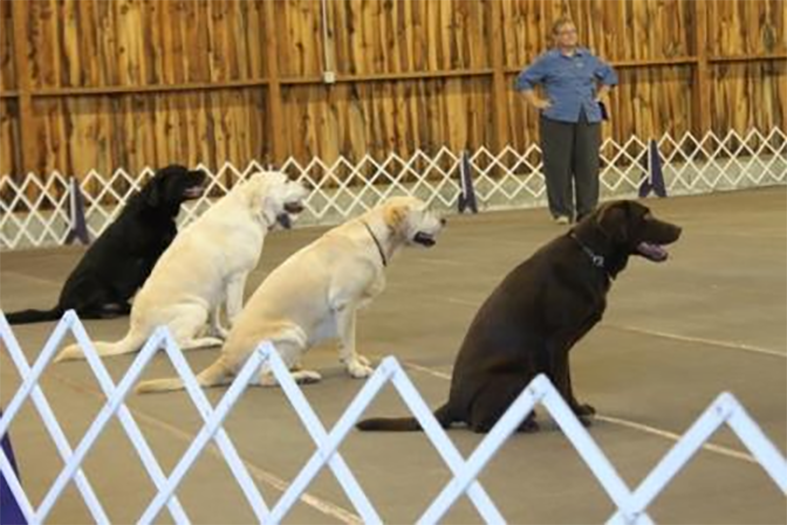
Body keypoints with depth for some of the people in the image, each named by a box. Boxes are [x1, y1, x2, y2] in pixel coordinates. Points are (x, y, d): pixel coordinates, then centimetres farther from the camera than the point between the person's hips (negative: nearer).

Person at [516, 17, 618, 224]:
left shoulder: (588, 57, 13)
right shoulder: (548, 60, 3)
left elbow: (609, 75, 26)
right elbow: (523, 80, 5)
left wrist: (599, 97, 15)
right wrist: (537, 102, -2)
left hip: (588, 118, 3)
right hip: (558, 119, -3)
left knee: (588, 165, 1)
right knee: (559, 166, -3)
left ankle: (588, 211, 8)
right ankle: (562, 212, 4)